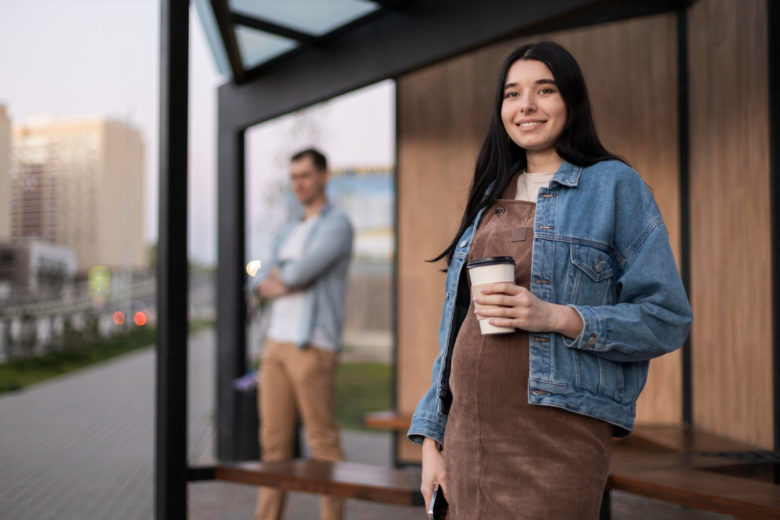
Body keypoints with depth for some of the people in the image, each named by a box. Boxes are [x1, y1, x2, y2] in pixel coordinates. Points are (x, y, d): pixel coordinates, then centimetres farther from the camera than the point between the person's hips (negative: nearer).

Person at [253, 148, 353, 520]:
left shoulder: (337, 226, -6)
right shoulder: (288, 232, 21)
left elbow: (299, 273, -19)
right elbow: (263, 287, 13)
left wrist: (279, 276, 2)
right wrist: (290, 283, -8)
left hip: (313, 347, -8)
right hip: (277, 342, 8)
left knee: (323, 441, -3)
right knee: (274, 440, 6)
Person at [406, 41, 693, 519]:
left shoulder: (615, 185, 0)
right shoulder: (490, 196, 16)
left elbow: (668, 320, -5)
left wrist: (558, 318, -18)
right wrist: (432, 436, 12)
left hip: (555, 439, -5)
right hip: (466, 434, 5)